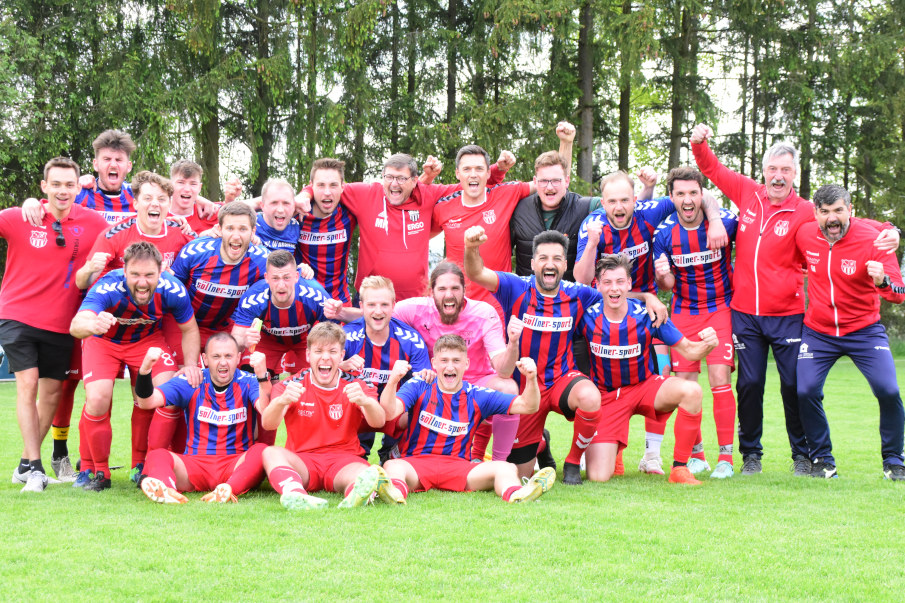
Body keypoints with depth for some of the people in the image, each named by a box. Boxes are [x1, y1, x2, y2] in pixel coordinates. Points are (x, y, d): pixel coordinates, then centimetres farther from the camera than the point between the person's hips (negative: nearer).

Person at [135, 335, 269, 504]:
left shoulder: (248, 382, 3)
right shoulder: (191, 383, 6)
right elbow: (147, 402, -5)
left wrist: (262, 375, -35)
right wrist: (145, 369, -24)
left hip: (237, 465, -1)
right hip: (195, 465, 1)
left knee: (261, 451, -32)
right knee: (157, 455, -26)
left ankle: (228, 489, -57)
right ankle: (164, 488, -59)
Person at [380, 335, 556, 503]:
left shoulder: (477, 396, 8)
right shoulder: (419, 387, 4)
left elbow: (528, 406, 4)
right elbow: (390, 412, -14)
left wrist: (531, 380, -16)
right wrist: (393, 381, -33)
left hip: (458, 467, 2)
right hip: (415, 463, -2)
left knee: (507, 468, -25)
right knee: (393, 466, -37)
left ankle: (515, 495, -59)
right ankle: (396, 491, -72)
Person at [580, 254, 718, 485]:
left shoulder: (646, 315, -13)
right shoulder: (588, 316, -15)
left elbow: (688, 350, -9)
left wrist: (706, 344, -32)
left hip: (645, 386, 1)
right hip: (606, 396, -1)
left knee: (691, 390, -32)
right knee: (598, 477, -16)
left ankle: (679, 468, -18)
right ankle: (611, 448, 24)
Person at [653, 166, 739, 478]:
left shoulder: (726, 221, -14)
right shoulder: (664, 233, -9)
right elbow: (667, 285, -3)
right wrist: (664, 276, -23)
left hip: (721, 308, -2)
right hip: (684, 312, 2)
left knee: (719, 379, -12)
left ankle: (725, 456, -4)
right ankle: (696, 454, 15)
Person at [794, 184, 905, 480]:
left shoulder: (872, 239, -16)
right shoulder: (804, 235, -6)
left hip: (864, 330, -2)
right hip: (818, 331, 2)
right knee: (806, 391, -13)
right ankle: (822, 458, 9)